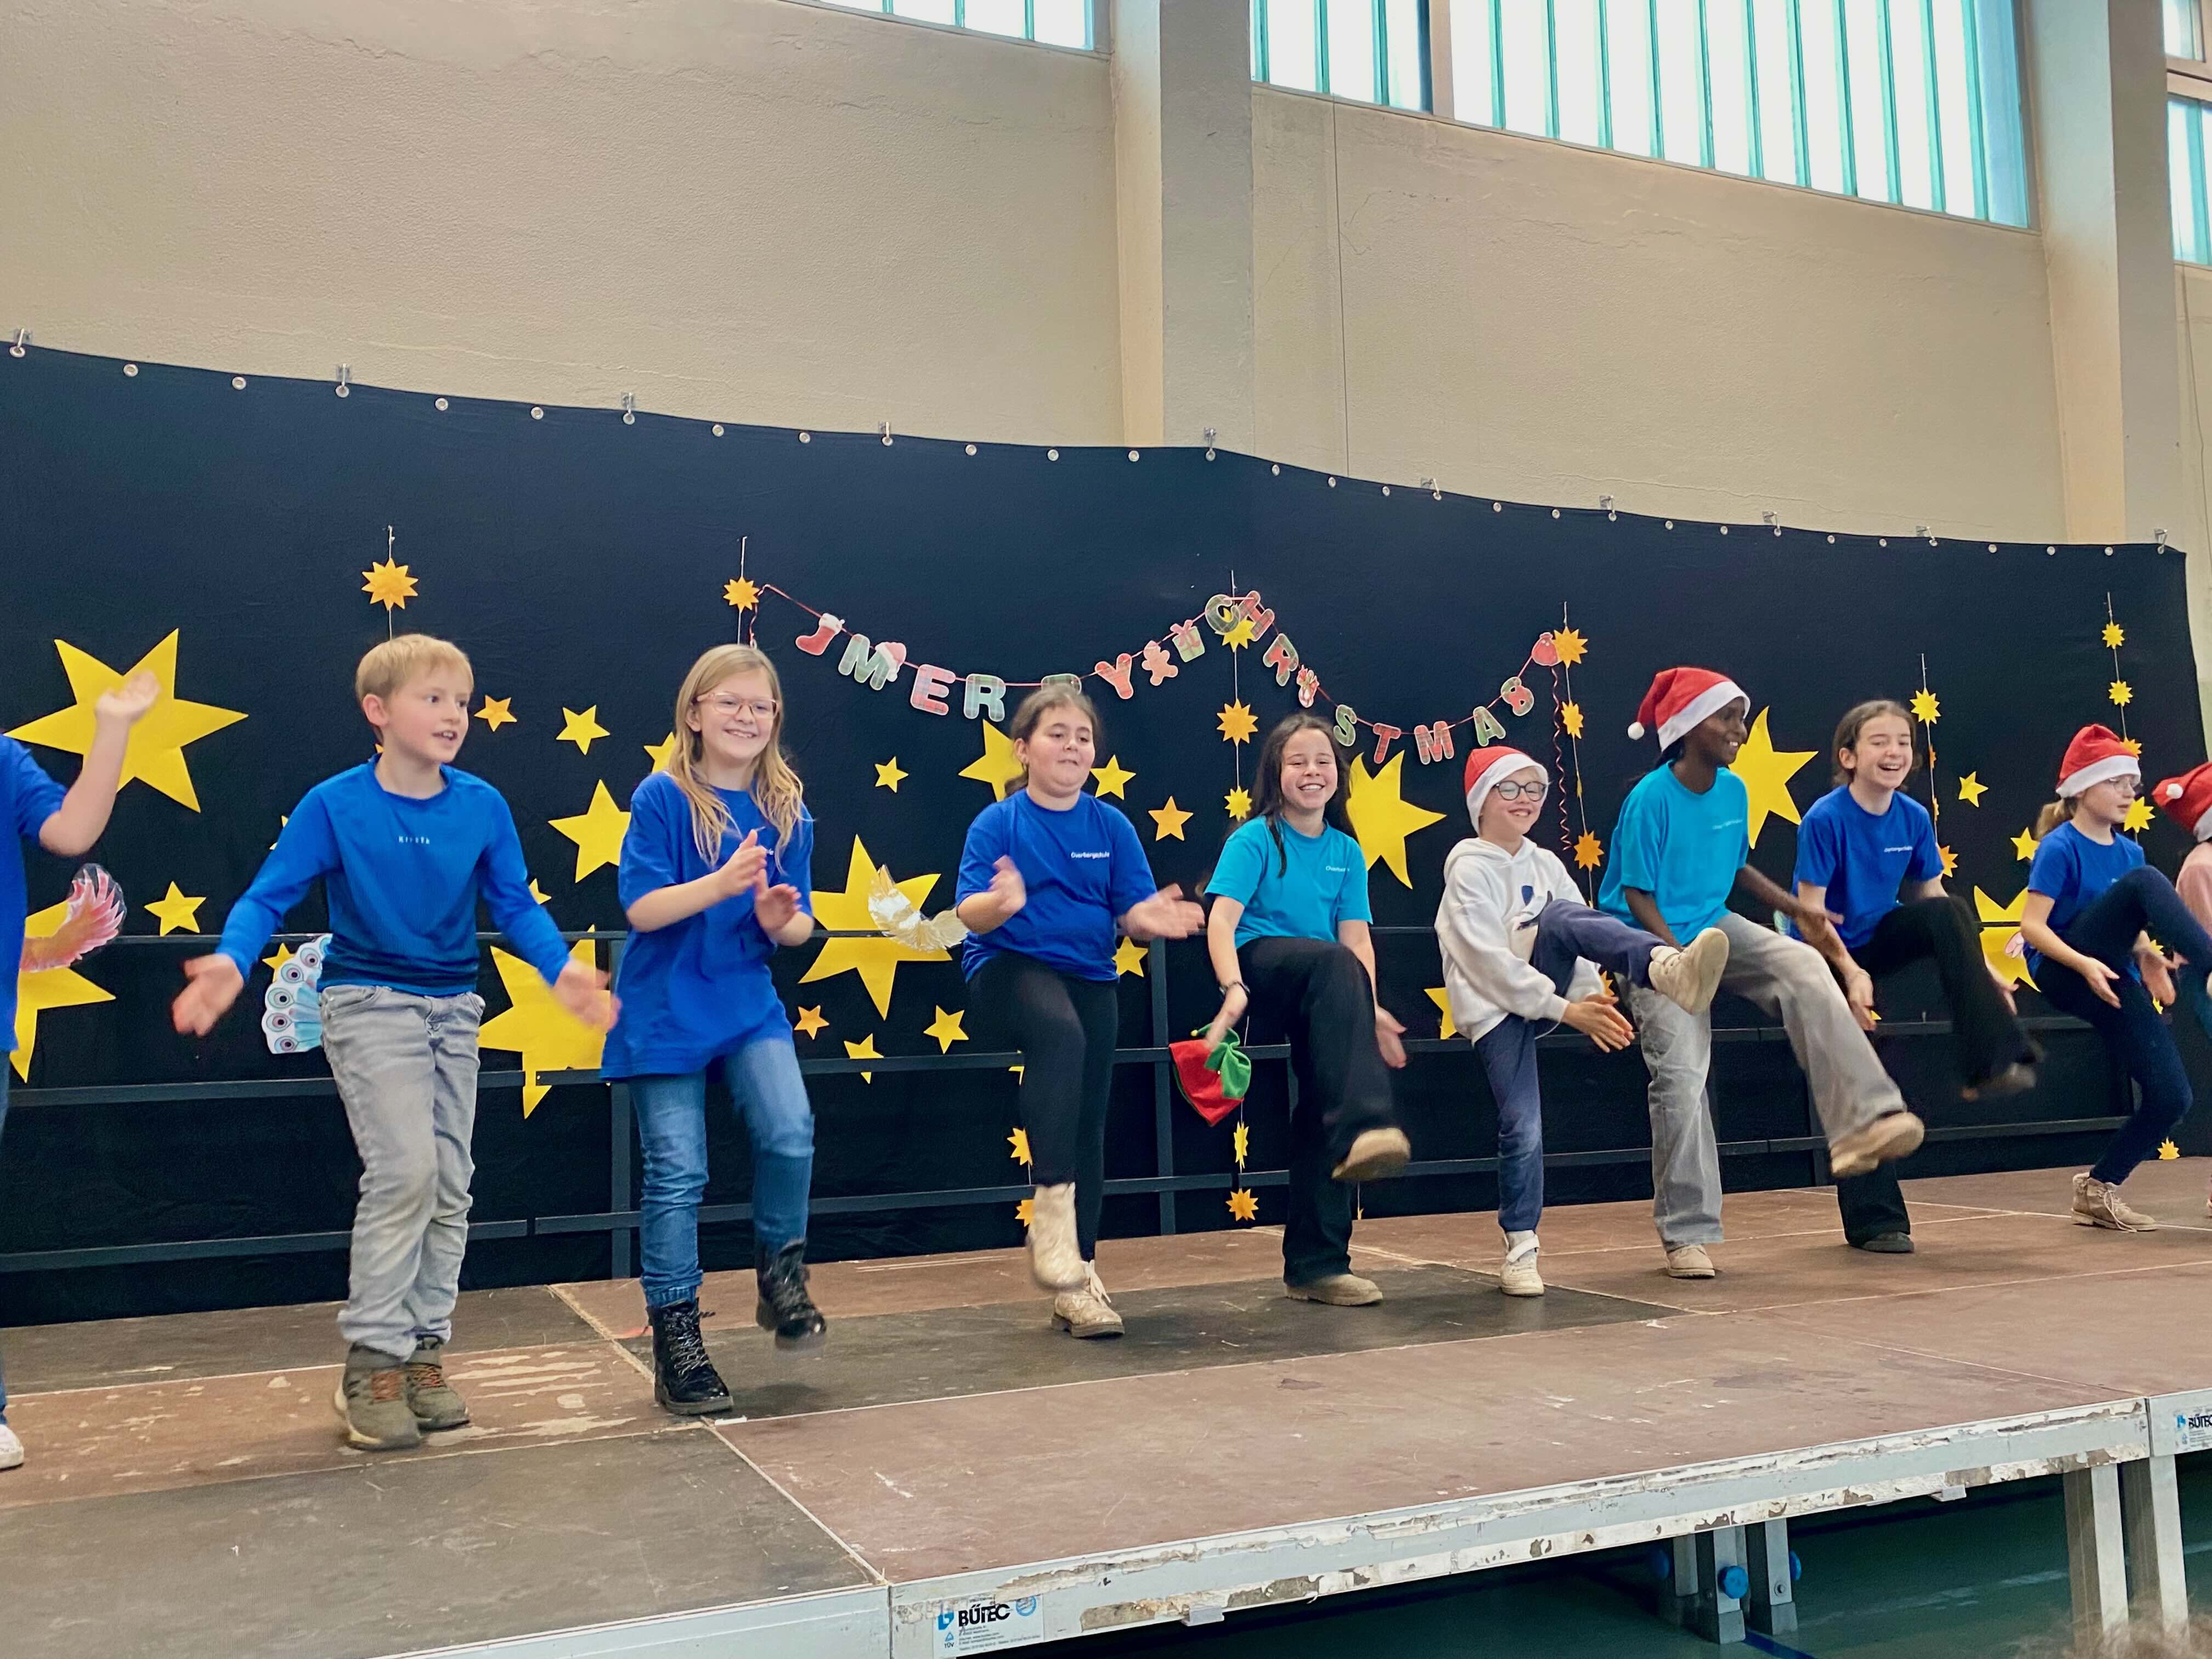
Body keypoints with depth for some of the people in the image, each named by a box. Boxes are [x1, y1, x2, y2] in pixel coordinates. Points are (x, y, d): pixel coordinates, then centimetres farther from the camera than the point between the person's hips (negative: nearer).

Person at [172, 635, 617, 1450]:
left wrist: (562, 970, -16)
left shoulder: (482, 805, -4)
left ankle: (424, 1351, 22)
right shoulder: (334, 805, -12)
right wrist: (231, 961, -30)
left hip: (453, 1009, 5)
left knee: (450, 1186, 7)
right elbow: (268, 896, -11)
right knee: (405, 1169, -16)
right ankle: (371, 1362, -1)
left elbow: (515, 905, 0)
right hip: (369, 1005, -4)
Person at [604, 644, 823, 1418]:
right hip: (666, 1009, -3)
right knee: (676, 1174, -1)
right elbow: (642, 909, -16)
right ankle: (675, 1339, 14)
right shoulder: (662, 798, -9)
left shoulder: (786, 810, 4)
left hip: (748, 1002, 3)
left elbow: (800, 926, 7)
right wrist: (721, 884, -30)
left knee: (790, 1133, -17)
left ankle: (781, 1276, 10)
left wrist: (780, 918, -16)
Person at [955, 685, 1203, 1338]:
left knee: (1088, 1125, 3)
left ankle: (1077, 1280, 13)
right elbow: (971, 915, -14)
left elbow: (1131, 913, 0)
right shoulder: (998, 823, -4)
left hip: (1088, 976, 4)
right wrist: (1001, 903, -37)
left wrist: (1151, 917, -23)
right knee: (1060, 1035, -37)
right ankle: (1052, 1203, -30)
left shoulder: (1111, 826, 4)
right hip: (1009, 968, -4)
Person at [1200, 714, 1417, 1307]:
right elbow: (1222, 921, -15)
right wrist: (1233, 987, -32)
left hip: (1318, 998, 5)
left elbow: (1356, 936, 4)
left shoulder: (1346, 852, 12)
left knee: (1320, 1110, -6)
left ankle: (1316, 1265, 4)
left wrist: (1368, 1010, -13)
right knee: (1334, 964, -36)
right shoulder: (1254, 840, -3)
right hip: (1261, 964, -5)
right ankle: (1363, 1127, -48)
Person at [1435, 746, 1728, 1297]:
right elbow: (1490, 960, -15)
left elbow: (1583, 930, 8)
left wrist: (1593, 998, -10)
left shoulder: (1546, 863, 12)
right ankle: (1521, 1251, 1)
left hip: (1545, 990, 4)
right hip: (1494, 1007, -3)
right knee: (1522, 1126, -14)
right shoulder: (1469, 869, -7)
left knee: (1563, 918, -27)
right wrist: (1566, 1009, -17)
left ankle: (1669, 970, -56)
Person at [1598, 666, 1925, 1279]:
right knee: (1681, 1075, -13)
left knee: (1805, 968, -22)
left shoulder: (1733, 790, 2)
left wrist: (1798, 908, 6)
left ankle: (1860, 1122, -26)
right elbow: (1638, 896, -16)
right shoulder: (1651, 798, -18)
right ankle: (1687, 1235, -2)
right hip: (1655, 942, -6)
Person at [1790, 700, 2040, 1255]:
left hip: (1878, 939, 4)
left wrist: (1979, 967, -4)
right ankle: (1875, 1222, 8)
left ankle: (1993, 1063, -24)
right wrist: (1852, 975, -29)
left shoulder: (1914, 818, -7)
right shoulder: (1824, 819, -22)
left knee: (1949, 914, -26)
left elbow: (1935, 902, 2)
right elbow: (1812, 914, -20)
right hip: (1828, 956, -4)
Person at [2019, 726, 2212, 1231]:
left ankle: (2098, 1188, 13)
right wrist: (2086, 964, -29)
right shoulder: (2060, 847, -9)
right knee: (2145, 881, -24)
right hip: (2064, 976, -7)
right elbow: (2032, 926, -15)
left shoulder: (2128, 851, 12)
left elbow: (2134, 923, 15)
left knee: (2171, 1098, -4)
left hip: (2114, 985, 7)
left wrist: (2150, 957, -8)